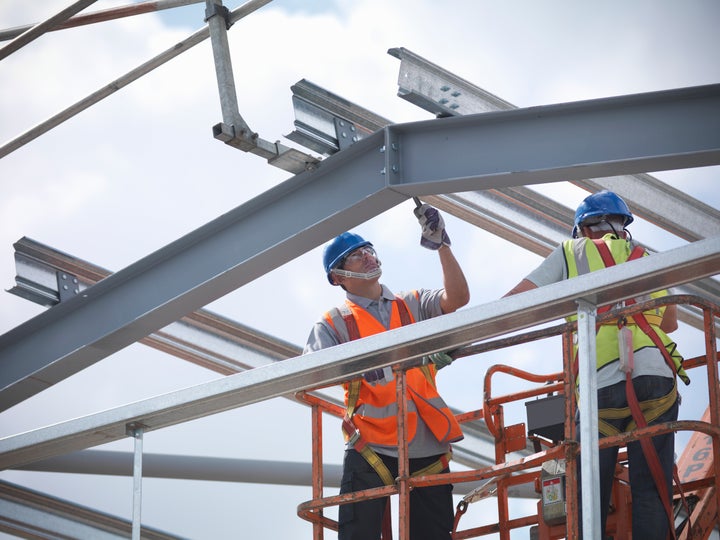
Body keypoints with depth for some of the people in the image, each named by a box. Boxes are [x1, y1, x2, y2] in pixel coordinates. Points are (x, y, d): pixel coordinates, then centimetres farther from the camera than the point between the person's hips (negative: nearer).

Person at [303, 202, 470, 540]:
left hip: (427, 447, 3)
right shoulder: (334, 324, 9)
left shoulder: (413, 305, 17)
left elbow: (457, 299, 0)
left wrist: (442, 247, -7)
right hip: (372, 448, -3)